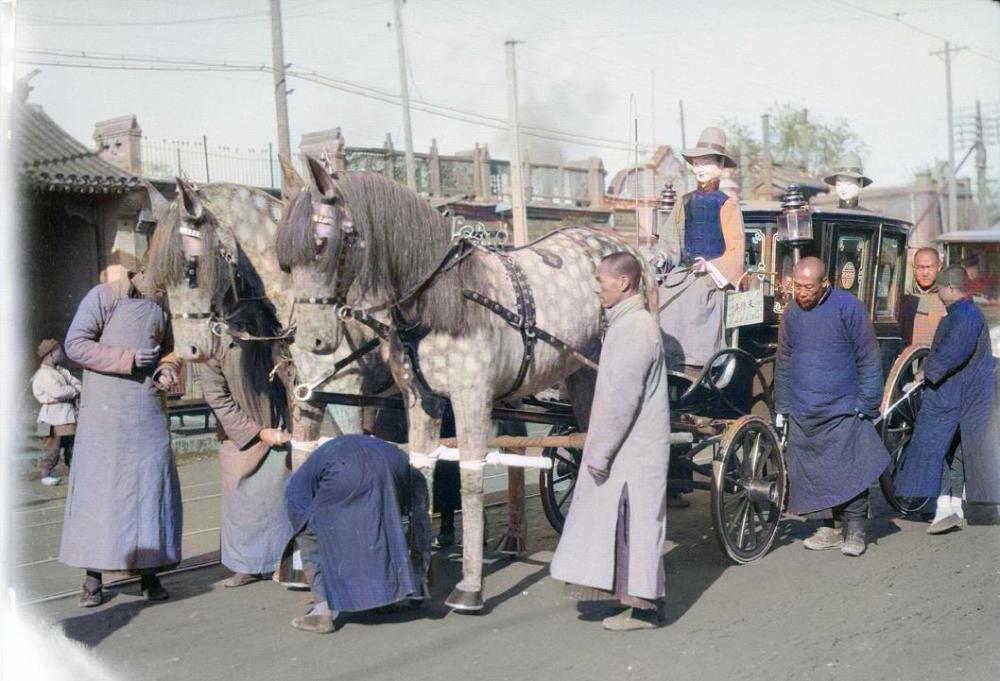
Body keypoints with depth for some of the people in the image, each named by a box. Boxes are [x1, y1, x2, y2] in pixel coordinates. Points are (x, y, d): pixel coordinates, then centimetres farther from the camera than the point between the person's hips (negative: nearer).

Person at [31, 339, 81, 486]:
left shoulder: (61, 371, 16)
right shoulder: (44, 374, -13)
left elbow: (76, 383, 10)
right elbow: (58, 392, -24)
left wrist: (72, 392, -11)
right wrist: (75, 391, -9)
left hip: (68, 413, 9)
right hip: (54, 414, -9)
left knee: (71, 445, 11)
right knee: (54, 446, -6)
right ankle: (47, 474, 2)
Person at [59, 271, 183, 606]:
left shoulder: (160, 305, 14)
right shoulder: (104, 296, -4)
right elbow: (75, 344, -9)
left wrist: (168, 369, 1)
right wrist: (127, 358, -16)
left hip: (148, 410, 5)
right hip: (104, 409, -5)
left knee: (153, 484, 2)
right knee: (97, 487, -2)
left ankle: (149, 571, 11)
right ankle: (92, 578, 6)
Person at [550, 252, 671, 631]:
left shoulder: (633, 328, -19)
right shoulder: (627, 322, 15)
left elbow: (622, 398, -23)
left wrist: (599, 453, -19)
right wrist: (598, 449, 21)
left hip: (632, 451, -10)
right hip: (629, 448, 10)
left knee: (632, 525, -2)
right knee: (628, 525, 15)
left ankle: (647, 608, 7)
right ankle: (644, 601, 24)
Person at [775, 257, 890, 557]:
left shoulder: (848, 307, -8)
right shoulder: (792, 312, 6)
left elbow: (869, 360, -5)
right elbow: (783, 362, 15)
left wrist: (866, 406, -7)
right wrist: (782, 407, 14)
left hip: (843, 411, -4)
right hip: (802, 414, 4)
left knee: (849, 471, -5)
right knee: (809, 474, 6)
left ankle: (855, 531, 9)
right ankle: (827, 528, 19)